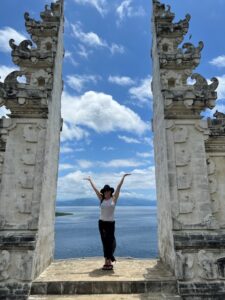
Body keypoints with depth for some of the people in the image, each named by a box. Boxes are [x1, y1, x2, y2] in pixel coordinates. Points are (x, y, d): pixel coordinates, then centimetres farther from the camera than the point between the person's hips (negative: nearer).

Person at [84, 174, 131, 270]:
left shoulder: (114, 198, -4)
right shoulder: (101, 199, 2)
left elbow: (119, 187, -6)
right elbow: (95, 188, 7)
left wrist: (123, 177, -7)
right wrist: (90, 180, 12)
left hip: (110, 223, -3)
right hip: (101, 222, 3)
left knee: (110, 242, 0)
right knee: (105, 242, 9)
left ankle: (108, 262, 7)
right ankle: (107, 262, 18)